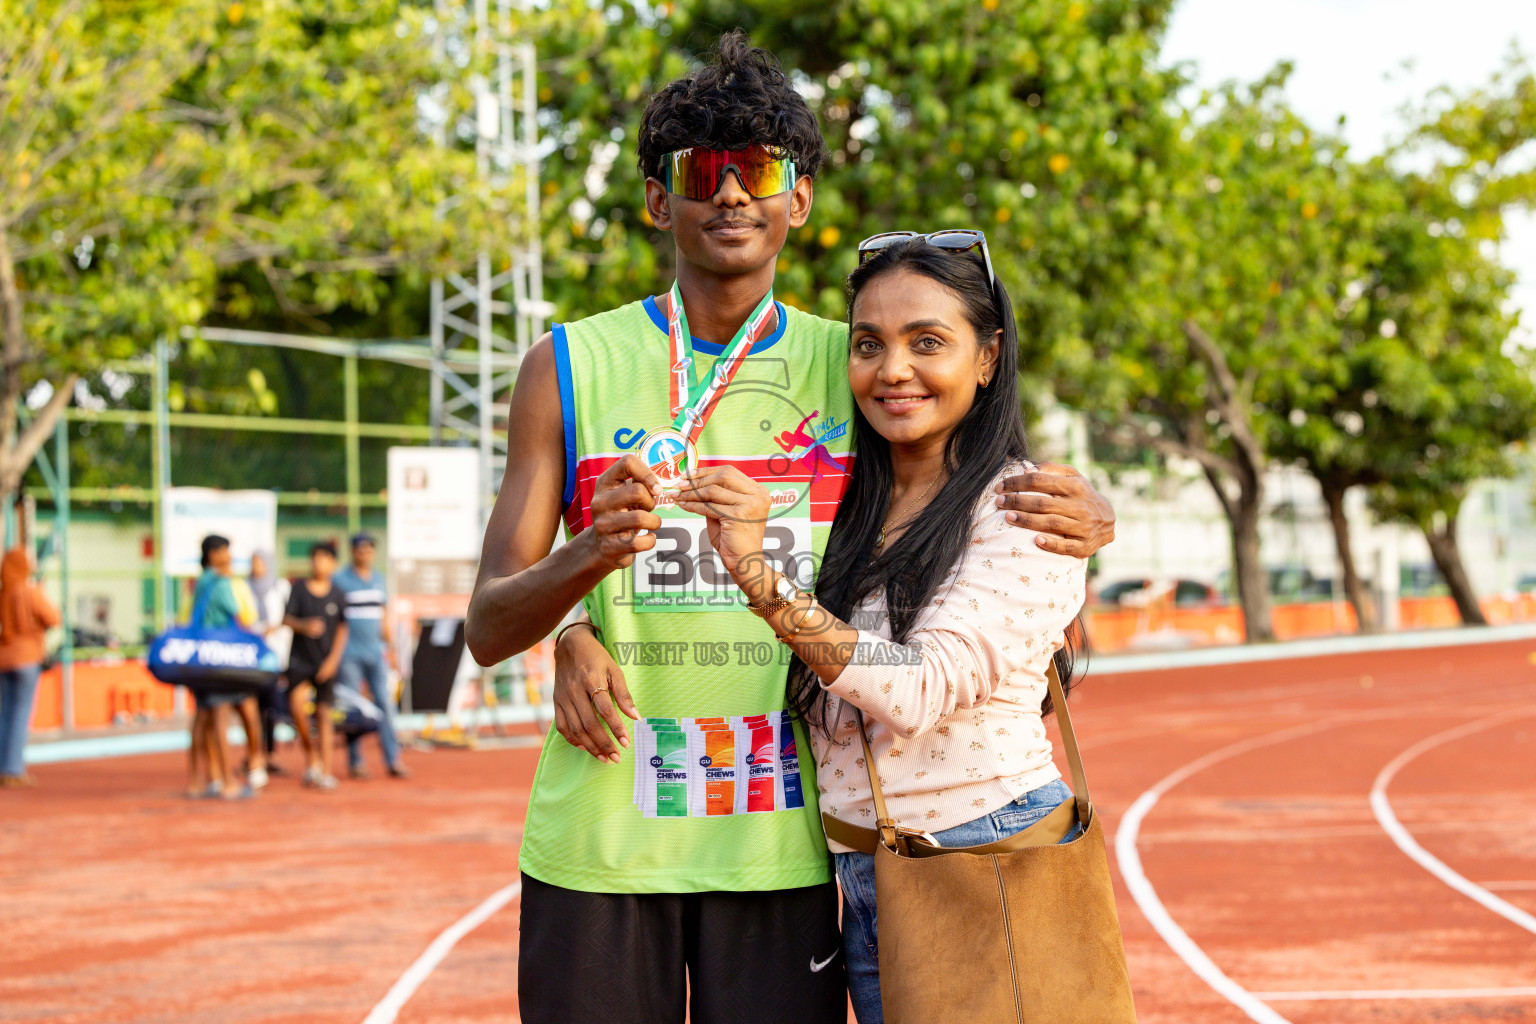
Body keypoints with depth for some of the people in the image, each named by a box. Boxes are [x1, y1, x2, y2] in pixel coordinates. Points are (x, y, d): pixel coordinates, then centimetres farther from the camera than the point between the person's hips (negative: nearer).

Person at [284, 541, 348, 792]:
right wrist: (305, 626, -25)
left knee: (324, 714, 1)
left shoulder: (337, 594, 2)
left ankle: (326, 773, 7)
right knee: (297, 703, -20)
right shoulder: (300, 588, 1)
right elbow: (286, 619, -4)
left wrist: (333, 659, -7)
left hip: (326, 661, 0)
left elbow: (342, 629, 3)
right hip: (300, 658, 0)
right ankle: (310, 753, 3)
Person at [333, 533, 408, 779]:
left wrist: (388, 645, 17)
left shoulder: (379, 578, 13)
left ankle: (393, 760, -2)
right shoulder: (340, 580, -2)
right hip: (349, 654, -4)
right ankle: (355, 762, 5)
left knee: (385, 703, -2)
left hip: (375, 652, 4)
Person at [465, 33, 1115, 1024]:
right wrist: (587, 559, -22)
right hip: (599, 836, -1)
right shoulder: (571, 365, 3)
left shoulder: (850, 366, 7)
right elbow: (488, 628, 1)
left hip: (780, 838, 1)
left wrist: (1077, 512, -10)